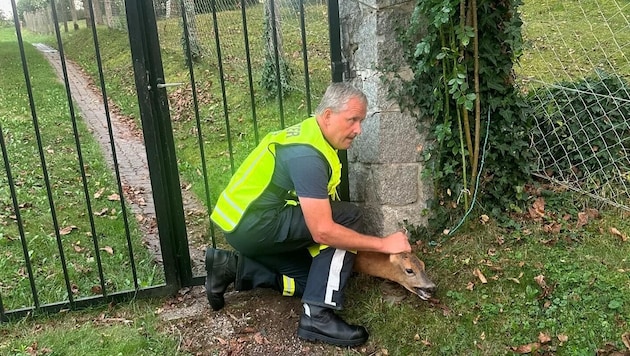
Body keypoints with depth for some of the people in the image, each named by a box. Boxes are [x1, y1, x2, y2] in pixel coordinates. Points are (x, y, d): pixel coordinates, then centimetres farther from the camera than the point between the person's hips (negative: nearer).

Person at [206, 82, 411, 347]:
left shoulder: (311, 135, 8)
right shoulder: (307, 155, -23)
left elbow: (319, 213, 12)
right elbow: (323, 231, -26)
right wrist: (384, 244, -17)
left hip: (243, 221, 10)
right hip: (252, 225, -10)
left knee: (314, 279, 14)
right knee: (348, 216, -15)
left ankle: (233, 267, 12)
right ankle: (317, 316, -15)